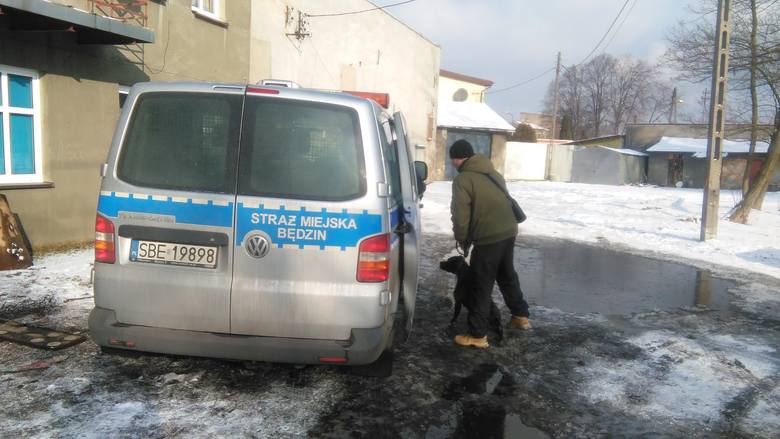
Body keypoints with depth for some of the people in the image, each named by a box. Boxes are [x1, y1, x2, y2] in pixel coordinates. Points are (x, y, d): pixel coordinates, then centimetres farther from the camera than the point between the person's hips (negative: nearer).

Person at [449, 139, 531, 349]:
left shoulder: (462, 180, -9)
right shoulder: (493, 173, 17)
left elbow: (461, 217, -13)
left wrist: (462, 239, 4)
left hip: (488, 237, -8)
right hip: (508, 231, 8)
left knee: (481, 286, 0)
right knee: (507, 275, 26)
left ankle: (477, 335, 5)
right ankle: (521, 315, 39)